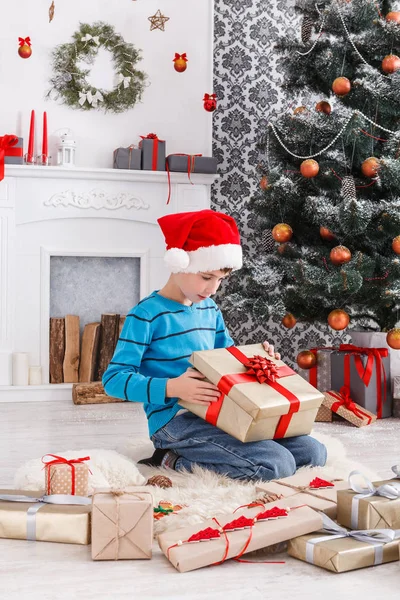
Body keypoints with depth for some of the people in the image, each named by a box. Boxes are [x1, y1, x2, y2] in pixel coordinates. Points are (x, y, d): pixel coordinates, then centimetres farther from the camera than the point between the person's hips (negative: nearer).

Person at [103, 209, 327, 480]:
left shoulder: (210, 308, 14)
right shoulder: (147, 314, -10)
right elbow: (114, 378, -15)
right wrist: (171, 387, -29)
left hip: (220, 413, 9)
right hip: (176, 420, -8)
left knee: (314, 452, 1)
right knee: (277, 465, -24)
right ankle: (175, 462, -8)